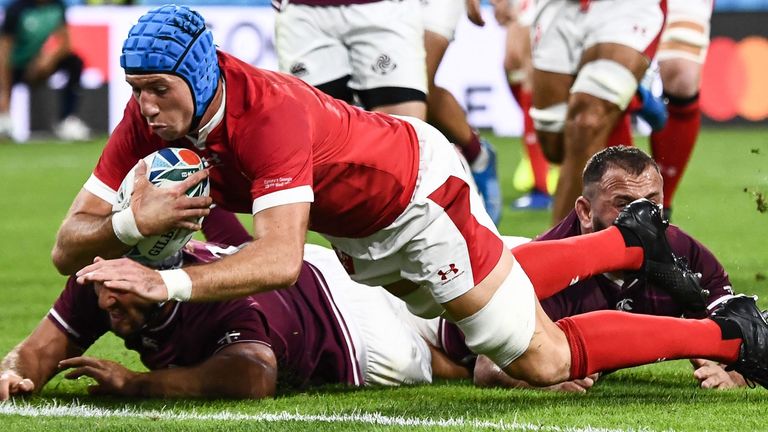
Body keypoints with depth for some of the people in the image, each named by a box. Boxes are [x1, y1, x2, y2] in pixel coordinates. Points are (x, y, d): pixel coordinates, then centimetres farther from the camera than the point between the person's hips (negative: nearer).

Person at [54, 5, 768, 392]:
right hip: (357, 233, 8)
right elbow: (69, 247, -22)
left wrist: (170, 282, -61)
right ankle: (629, 241, 49)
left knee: (541, 359, 0)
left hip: (421, 193, -8)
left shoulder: (270, 115, -41)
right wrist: (132, 222, -43)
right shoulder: (150, 120, -20)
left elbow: (280, 260, -51)